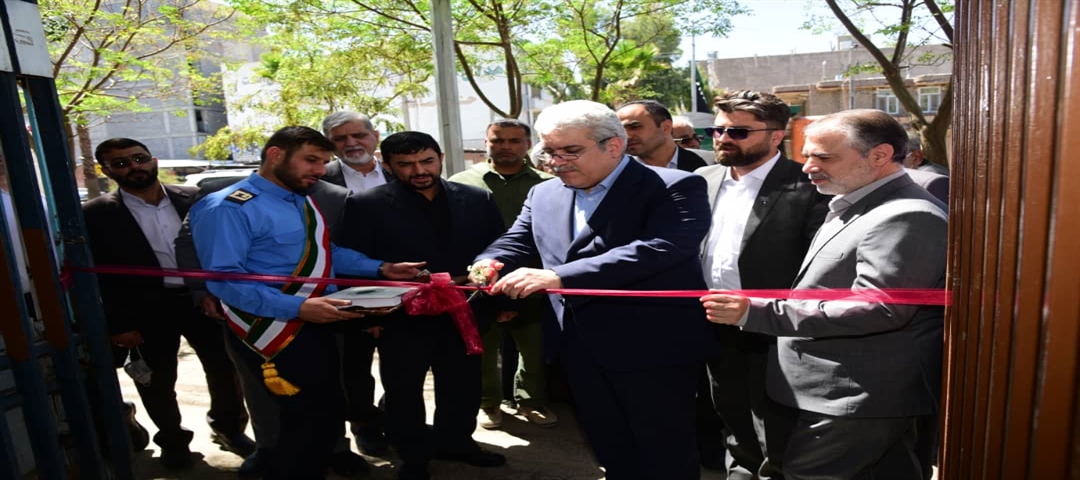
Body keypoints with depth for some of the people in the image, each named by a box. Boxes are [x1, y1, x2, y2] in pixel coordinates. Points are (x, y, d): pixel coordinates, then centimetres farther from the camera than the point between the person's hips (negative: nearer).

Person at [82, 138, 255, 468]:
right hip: (146, 310, -1)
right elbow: (93, 276, -4)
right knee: (157, 382, 13)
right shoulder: (94, 215, -5)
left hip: (201, 299, 2)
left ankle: (228, 427, 36)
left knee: (224, 367, 11)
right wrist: (118, 324, -6)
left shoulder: (194, 198, -1)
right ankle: (173, 441, 36)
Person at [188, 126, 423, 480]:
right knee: (313, 420, -2)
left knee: (326, 415, 18)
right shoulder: (229, 208, -16)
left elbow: (324, 252, 16)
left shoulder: (304, 201, 11)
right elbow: (224, 278, -24)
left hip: (316, 327, 9)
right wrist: (298, 307, -34)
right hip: (276, 332, -9)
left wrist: (380, 269, 1)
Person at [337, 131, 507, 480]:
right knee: (403, 392, 14)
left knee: (462, 388, 18)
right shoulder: (366, 205, -8)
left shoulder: (478, 199, -1)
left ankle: (455, 441, 42)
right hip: (402, 319, -2)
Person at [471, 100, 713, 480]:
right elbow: (515, 241, 11)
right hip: (582, 350, 6)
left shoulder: (674, 188, -13)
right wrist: (488, 264, -16)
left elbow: (659, 248, -28)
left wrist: (559, 276, -34)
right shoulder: (543, 195, 9)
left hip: (653, 350, -6)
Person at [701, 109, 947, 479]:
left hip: (858, 400, -10)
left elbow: (878, 309, -30)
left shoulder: (906, 217, -21)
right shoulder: (856, 208, 12)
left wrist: (756, 312, -32)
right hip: (851, 392, 10)